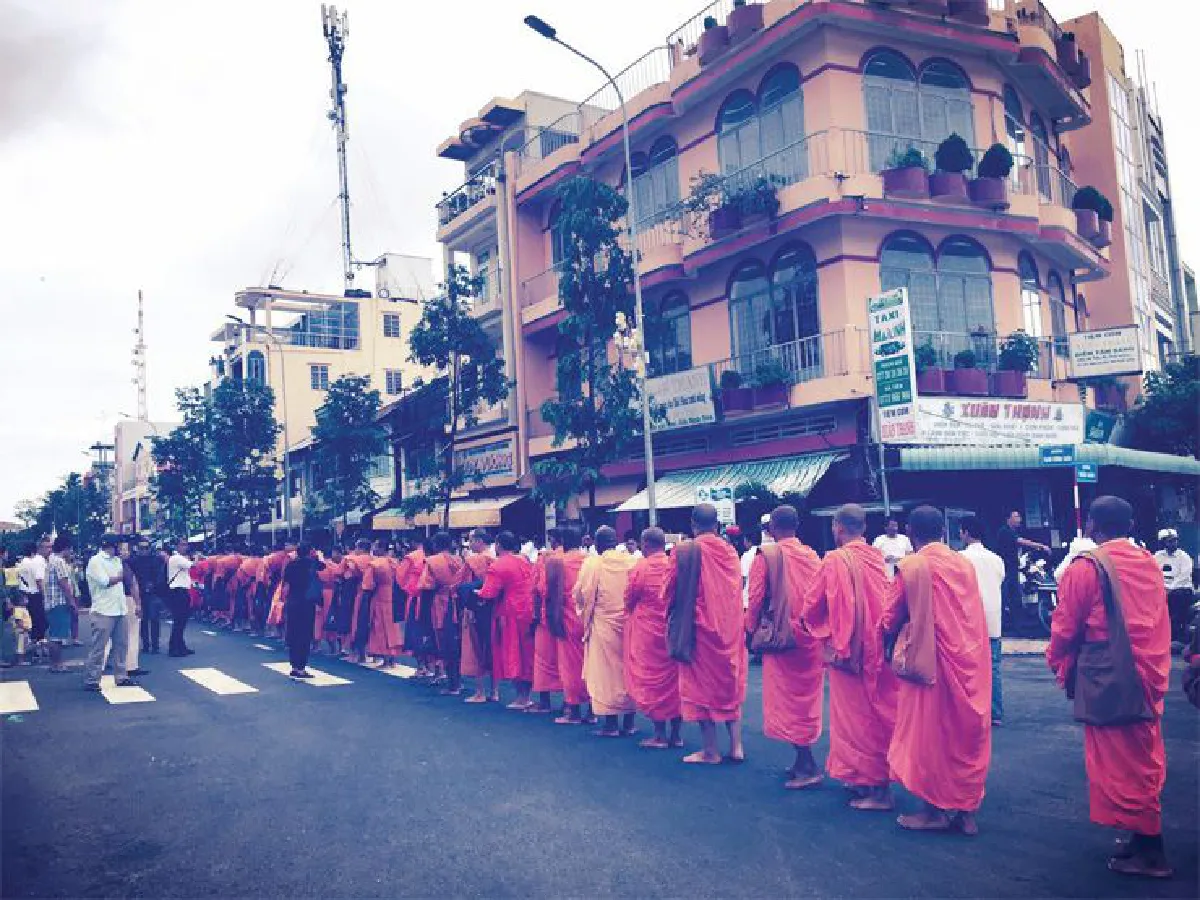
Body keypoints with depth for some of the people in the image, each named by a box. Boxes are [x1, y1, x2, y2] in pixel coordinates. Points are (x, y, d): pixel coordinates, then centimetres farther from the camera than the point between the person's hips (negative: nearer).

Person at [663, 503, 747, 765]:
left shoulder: (684, 551, -13)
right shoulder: (731, 552, -1)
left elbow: (670, 592, -5)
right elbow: (738, 592, 8)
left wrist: (676, 619, 13)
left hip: (699, 628, -4)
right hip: (729, 630, 4)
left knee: (701, 686, 7)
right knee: (731, 685, 16)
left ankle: (710, 750, 11)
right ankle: (736, 746, 15)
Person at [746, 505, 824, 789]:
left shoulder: (766, 555, -11)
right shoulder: (811, 555, 3)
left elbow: (756, 598, -10)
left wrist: (751, 630, 5)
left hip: (780, 636, -5)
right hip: (811, 637, 5)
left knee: (786, 701, 2)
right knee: (806, 698, 15)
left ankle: (808, 767, -1)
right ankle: (803, 761, 23)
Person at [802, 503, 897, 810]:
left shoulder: (835, 561, -14)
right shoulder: (879, 558, 2)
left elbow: (811, 606, -5)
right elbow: (890, 603, 11)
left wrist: (809, 623, 16)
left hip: (847, 649, -6)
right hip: (879, 650, 6)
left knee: (856, 717, 4)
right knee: (878, 714, 16)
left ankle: (873, 787, 7)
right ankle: (879, 780, 26)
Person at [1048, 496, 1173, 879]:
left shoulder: (1086, 567, -13)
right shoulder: (1150, 564, 6)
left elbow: (1065, 625, -9)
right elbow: (1161, 623, 12)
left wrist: (1057, 662, 8)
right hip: (1149, 675, 7)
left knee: (1119, 763, 3)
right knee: (1144, 760, 17)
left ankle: (1148, 851, 8)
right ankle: (1145, 838, 26)